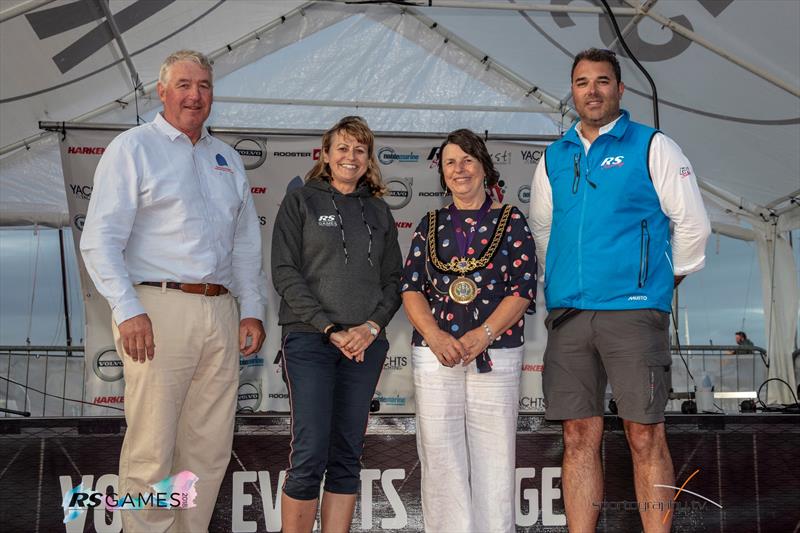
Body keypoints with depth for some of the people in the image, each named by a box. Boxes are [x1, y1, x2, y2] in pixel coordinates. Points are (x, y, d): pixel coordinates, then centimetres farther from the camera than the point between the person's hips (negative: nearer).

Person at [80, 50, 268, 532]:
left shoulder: (227, 158, 20)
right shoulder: (133, 148, 3)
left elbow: (247, 241, 23)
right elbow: (100, 239, -5)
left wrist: (253, 308, 13)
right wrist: (128, 311, -15)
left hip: (220, 313, 6)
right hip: (159, 310, -6)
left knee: (210, 449, 8)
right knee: (152, 452, -6)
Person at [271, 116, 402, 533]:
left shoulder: (379, 211, 16)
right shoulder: (300, 202, 5)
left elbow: (393, 279, 12)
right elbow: (285, 273, -4)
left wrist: (372, 327, -6)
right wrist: (330, 329, -12)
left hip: (366, 343, 4)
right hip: (310, 339, -4)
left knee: (347, 456, 5)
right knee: (309, 455, -9)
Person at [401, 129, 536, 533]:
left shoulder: (511, 220, 7)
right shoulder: (431, 225, 14)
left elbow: (523, 289, -2)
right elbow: (411, 287, 7)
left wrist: (482, 335, -15)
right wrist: (434, 335, -10)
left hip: (496, 355, -2)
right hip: (435, 356, 2)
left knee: (493, 457, -2)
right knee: (440, 458, 2)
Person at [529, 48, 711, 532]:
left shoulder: (653, 147, 3)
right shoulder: (554, 159, 15)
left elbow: (693, 223, 3)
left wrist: (664, 282, 8)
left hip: (633, 311, -4)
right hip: (568, 314, 4)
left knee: (645, 436, -2)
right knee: (580, 436, 5)